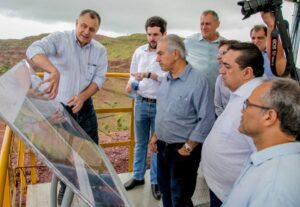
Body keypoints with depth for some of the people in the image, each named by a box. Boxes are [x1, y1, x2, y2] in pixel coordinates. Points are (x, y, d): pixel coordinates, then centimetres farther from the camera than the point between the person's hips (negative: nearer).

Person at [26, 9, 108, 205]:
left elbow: (99, 79, -5)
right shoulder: (59, 38, -14)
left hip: (85, 108, 3)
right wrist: (54, 71, -52)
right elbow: (34, 50, -32)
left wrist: (83, 97, -24)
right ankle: (66, 187, 38)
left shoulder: (100, 50, -2)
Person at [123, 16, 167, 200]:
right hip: (141, 103, 4)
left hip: (160, 105, -4)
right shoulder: (139, 52, 4)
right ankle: (138, 176, 32)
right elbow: (133, 74, 10)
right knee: (140, 142, 16)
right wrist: (131, 84, -11)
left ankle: (156, 181, 25)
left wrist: (149, 74, -27)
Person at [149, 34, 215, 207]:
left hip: (182, 150, -7)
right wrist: (156, 135, 10)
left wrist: (187, 148, -16)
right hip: (162, 147, 7)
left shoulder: (198, 80, -19)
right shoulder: (167, 80, 5)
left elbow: (206, 120, -20)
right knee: (165, 192, 22)